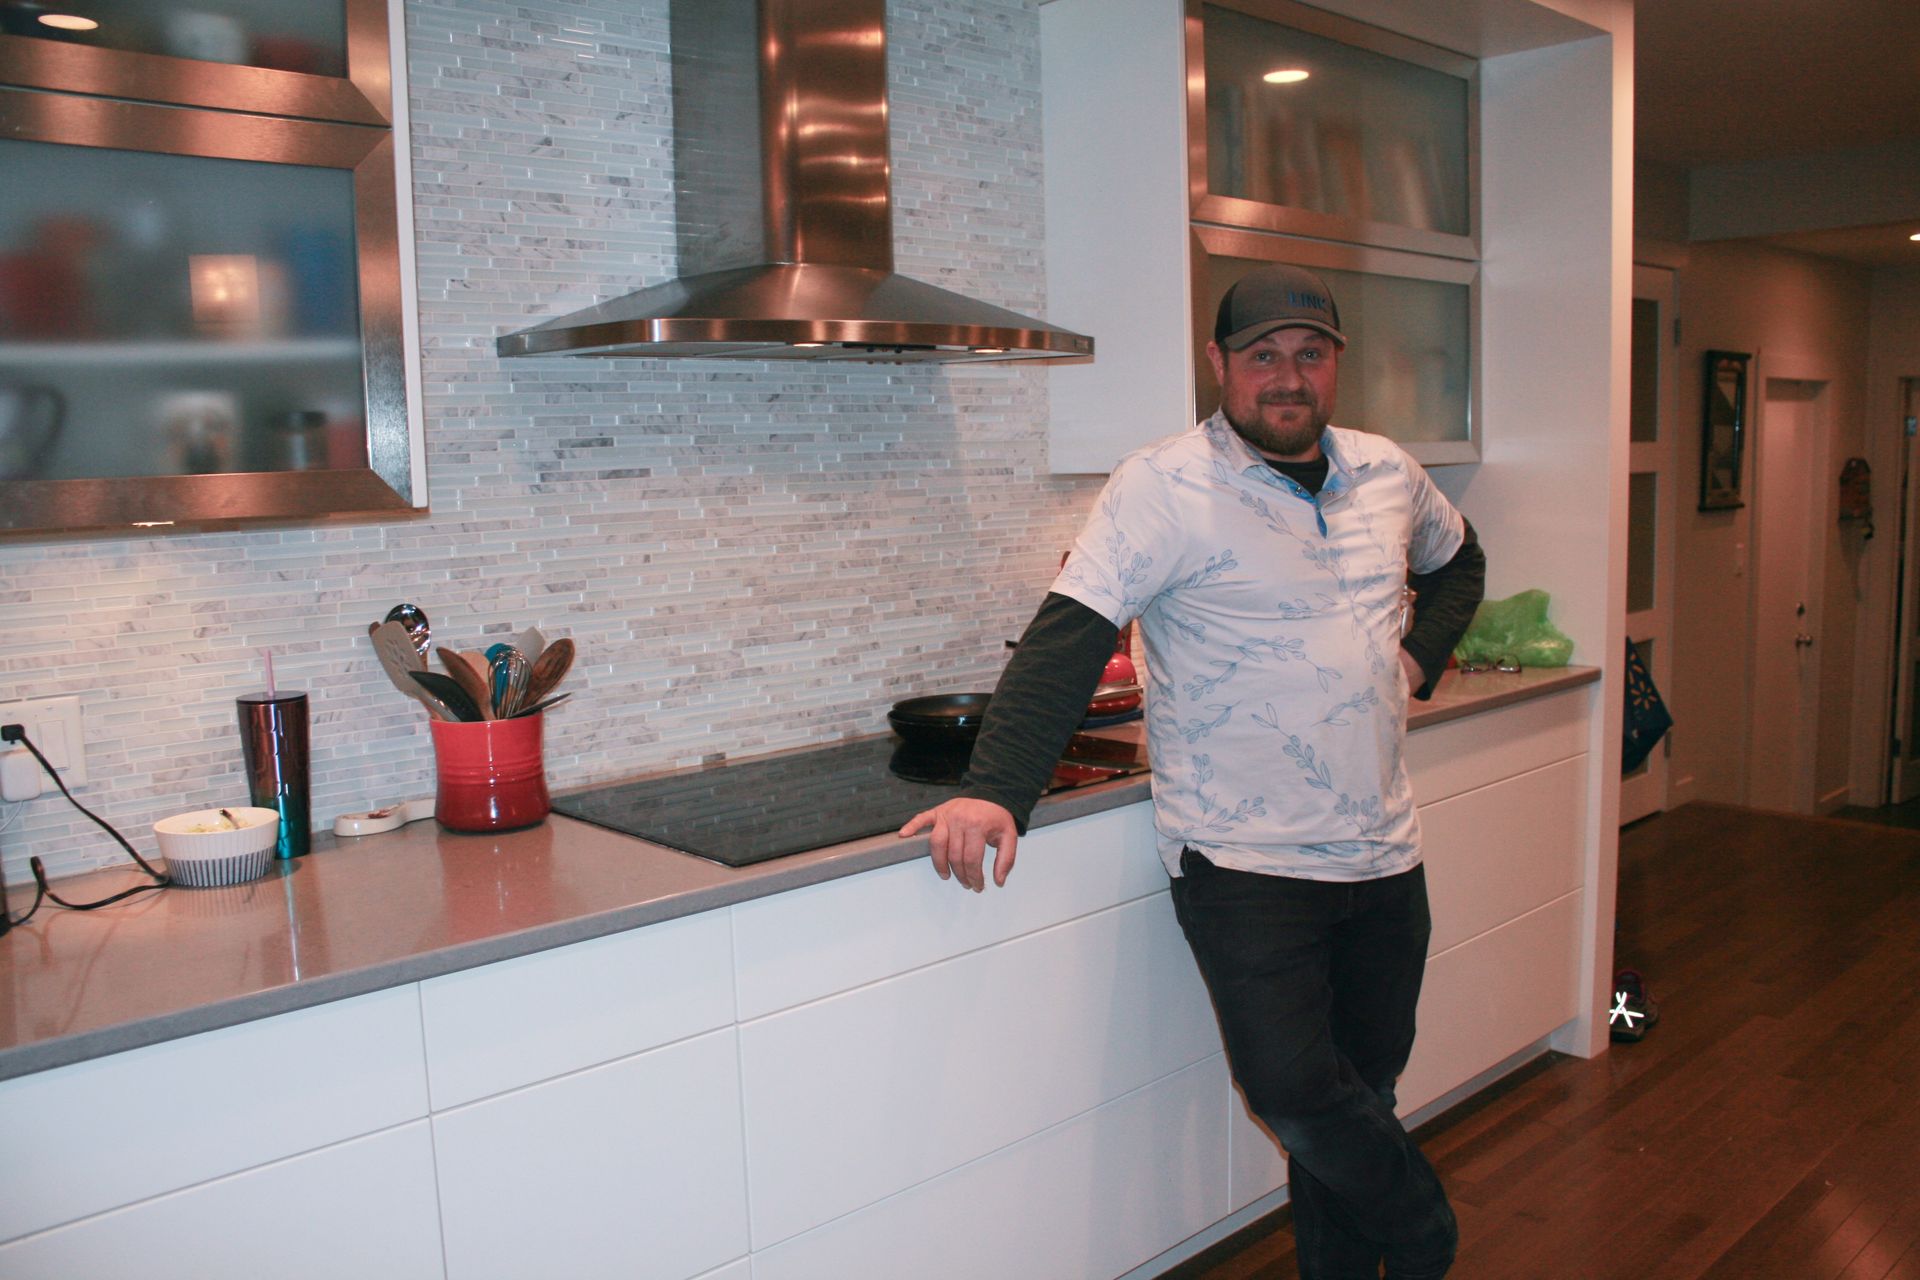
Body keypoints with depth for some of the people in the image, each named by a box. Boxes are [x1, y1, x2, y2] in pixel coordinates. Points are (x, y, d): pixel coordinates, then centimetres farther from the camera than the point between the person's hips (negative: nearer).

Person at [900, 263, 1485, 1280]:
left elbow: (1457, 558, 30)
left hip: (1382, 854, 6)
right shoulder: (1166, 488, -12)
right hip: (1244, 862, -6)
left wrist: (1419, 654, 13)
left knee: (1360, 1090, 15)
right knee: (1294, 1089, -13)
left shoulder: (1386, 472, 8)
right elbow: (1066, 640, -20)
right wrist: (995, 790, -31)